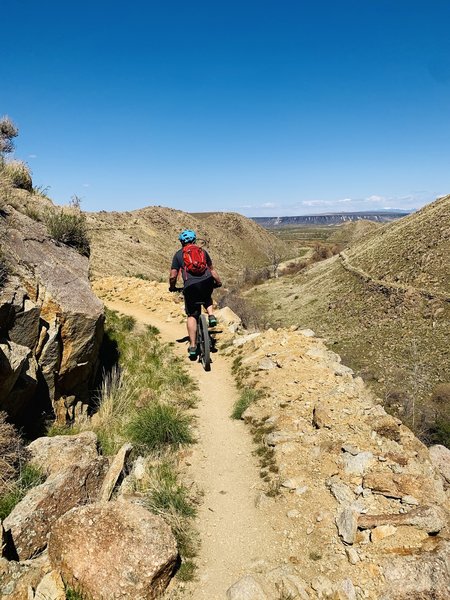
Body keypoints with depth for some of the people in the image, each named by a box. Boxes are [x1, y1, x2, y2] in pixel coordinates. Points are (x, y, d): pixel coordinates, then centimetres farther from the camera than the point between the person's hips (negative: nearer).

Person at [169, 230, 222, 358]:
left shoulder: (178, 255, 13)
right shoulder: (202, 251, 19)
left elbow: (173, 276, 8)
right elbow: (211, 269, 25)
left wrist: (172, 287, 27)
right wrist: (218, 282, 39)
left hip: (190, 286, -2)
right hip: (207, 282, 2)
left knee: (192, 316, 10)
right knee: (207, 298, 37)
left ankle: (193, 346, 7)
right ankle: (211, 315, 12)